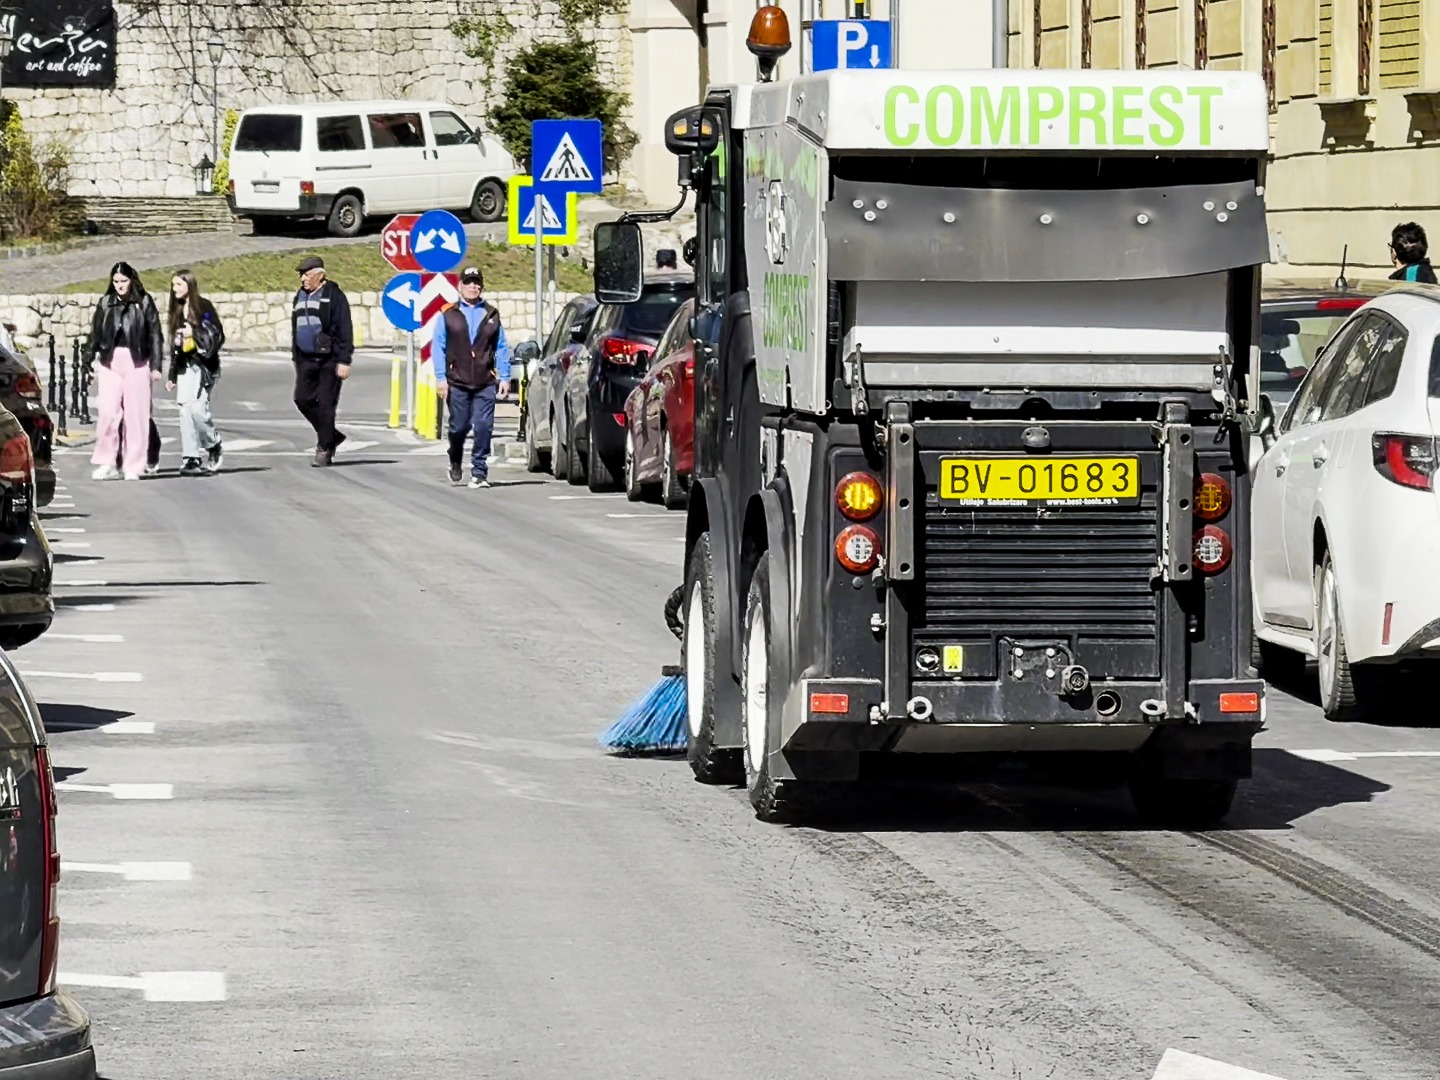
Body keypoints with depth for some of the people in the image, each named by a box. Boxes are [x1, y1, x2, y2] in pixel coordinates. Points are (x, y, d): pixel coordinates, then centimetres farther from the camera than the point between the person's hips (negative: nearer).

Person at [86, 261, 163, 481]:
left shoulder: (144, 303, 1)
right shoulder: (106, 303, 8)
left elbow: (155, 334, 3)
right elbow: (95, 331, 14)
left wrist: (155, 366, 0)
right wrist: (92, 358, 9)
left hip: (137, 362, -2)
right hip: (110, 362, 2)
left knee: (135, 414, -1)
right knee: (108, 412, -8)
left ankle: (133, 466, 5)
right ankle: (105, 462, -1)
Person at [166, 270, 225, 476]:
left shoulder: (203, 307, -4)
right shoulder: (177, 311, 16)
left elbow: (217, 335, -7)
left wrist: (195, 333, -18)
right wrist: (172, 374, 19)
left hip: (203, 364, -6)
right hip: (184, 366, 6)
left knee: (198, 408, -15)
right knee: (185, 411, -1)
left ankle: (214, 447, 8)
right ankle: (190, 458, 0)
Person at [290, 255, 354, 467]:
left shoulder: (334, 295, -9)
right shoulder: (301, 296, 15)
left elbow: (345, 330, -12)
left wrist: (344, 361, -16)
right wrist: (296, 358, 23)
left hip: (329, 360, -8)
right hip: (307, 360, 8)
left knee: (326, 404, -5)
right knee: (303, 399, 3)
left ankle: (325, 448, 3)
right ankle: (331, 437, 19)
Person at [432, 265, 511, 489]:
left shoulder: (492, 315, 11)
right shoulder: (448, 315, 6)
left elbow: (501, 348, 11)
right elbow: (438, 347, 3)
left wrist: (504, 378, 3)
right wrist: (440, 378, -6)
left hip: (485, 384, 1)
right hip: (457, 383, -1)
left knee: (484, 427, -8)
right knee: (459, 427, 5)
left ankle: (479, 472, -3)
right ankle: (455, 463, 31)